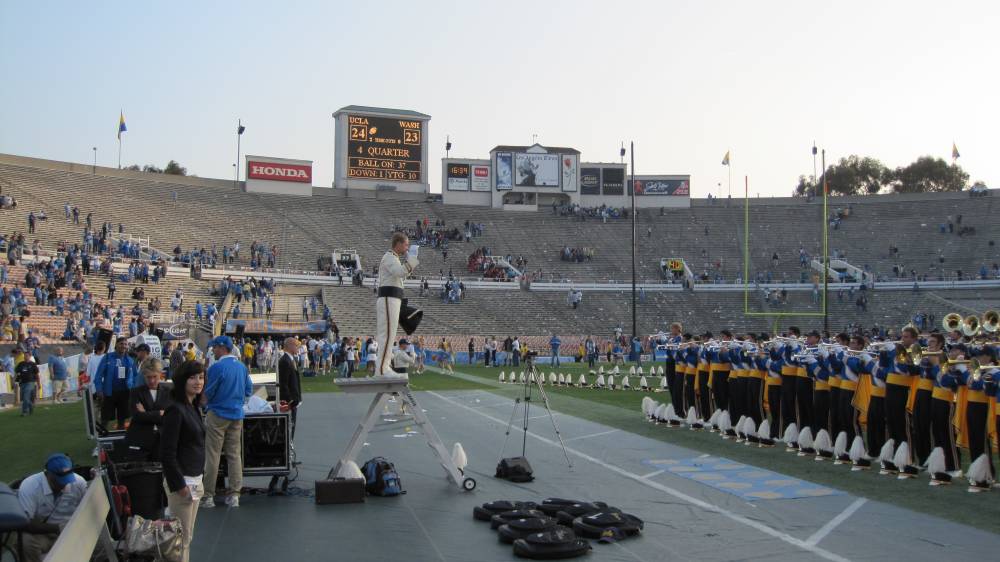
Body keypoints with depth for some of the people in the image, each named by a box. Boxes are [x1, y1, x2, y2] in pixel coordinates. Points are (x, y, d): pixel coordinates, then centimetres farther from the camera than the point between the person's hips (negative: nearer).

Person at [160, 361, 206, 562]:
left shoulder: (193, 407, 10)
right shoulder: (175, 409, -17)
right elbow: (167, 453, -19)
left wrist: (198, 480, 16)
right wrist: (179, 485, -19)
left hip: (194, 479, 9)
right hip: (182, 481, -9)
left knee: (187, 536, 17)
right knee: (181, 538, 0)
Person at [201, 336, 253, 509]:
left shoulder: (217, 367, -15)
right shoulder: (242, 367, 5)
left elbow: (207, 394, -10)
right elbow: (249, 390, 11)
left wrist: (204, 401, 11)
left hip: (218, 415, -6)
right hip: (237, 415, 6)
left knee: (212, 455, 1)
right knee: (235, 455, 9)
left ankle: (209, 496, 4)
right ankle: (234, 495, 10)